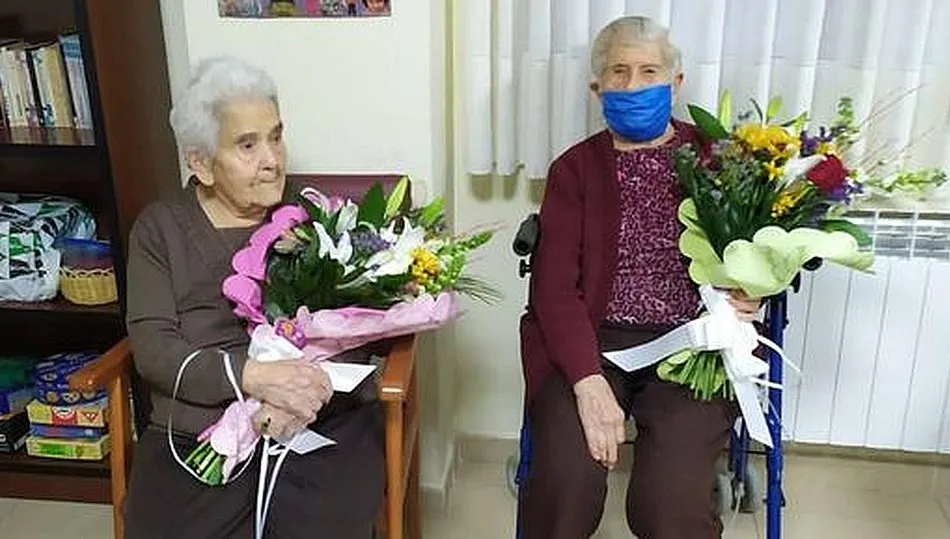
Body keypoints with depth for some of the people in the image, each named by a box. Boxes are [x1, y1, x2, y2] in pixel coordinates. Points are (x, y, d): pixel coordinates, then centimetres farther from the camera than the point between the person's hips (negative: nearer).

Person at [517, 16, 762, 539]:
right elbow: (554, 286, -4)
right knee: (565, 483, -23)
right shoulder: (575, 168, 6)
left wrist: (749, 295, -11)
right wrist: (589, 382, -18)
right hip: (592, 343, 0)